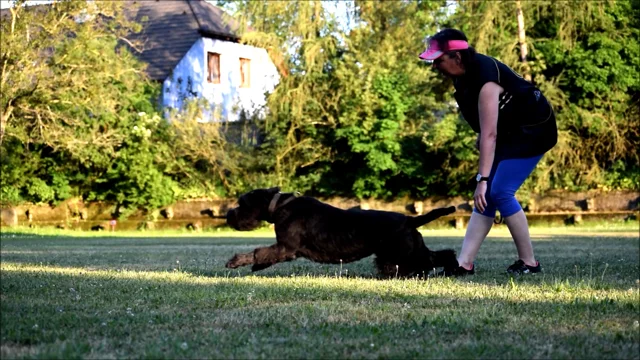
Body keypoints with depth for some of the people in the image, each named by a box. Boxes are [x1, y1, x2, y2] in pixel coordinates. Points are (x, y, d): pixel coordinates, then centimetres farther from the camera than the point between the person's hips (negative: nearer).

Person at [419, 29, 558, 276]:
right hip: (510, 132, 9)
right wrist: (480, 138, 8)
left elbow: (489, 134, -35)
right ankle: (464, 264, -4)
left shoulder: (484, 77, -31)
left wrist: (482, 179, -38)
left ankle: (529, 263, -7)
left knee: (500, 191, -17)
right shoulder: (463, 73, -5)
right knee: (487, 196, 0)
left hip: (534, 130, -9)